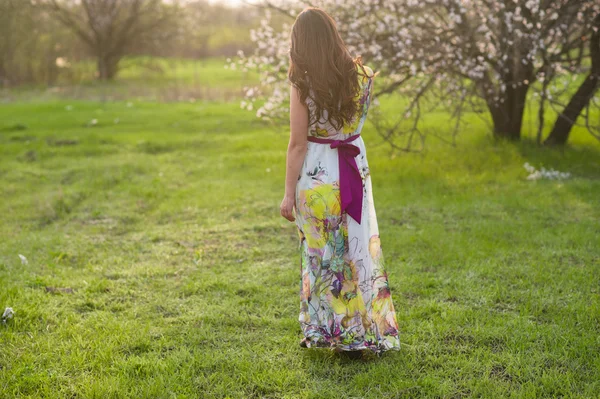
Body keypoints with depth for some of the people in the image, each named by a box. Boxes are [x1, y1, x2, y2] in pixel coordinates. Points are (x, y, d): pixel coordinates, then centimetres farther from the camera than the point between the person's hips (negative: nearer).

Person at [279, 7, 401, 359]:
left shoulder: (302, 85, -14)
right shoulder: (361, 75, -3)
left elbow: (298, 144, -13)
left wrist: (289, 194, -6)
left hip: (316, 174, -3)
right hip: (355, 171, 3)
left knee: (321, 255, 10)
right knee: (359, 251, 12)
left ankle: (325, 331, 20)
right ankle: (362, 333, 20)